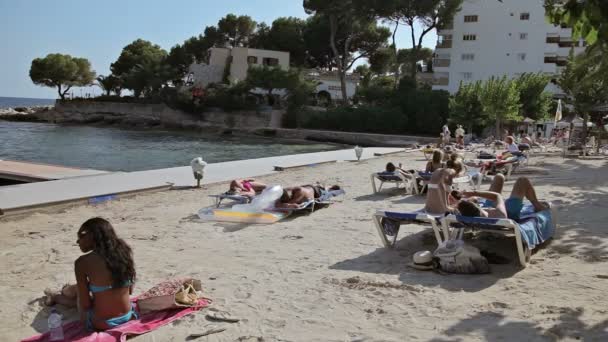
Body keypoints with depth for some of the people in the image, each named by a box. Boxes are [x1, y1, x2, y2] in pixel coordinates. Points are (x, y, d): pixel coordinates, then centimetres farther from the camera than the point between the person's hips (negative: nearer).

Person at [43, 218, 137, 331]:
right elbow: (130, 290, 7)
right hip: (127, 316, 5)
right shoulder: (125, 251, -4)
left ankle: (55, 297, 55)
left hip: (101, 323, -5)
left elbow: (85, 304, -13)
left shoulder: (83, 262, -17)